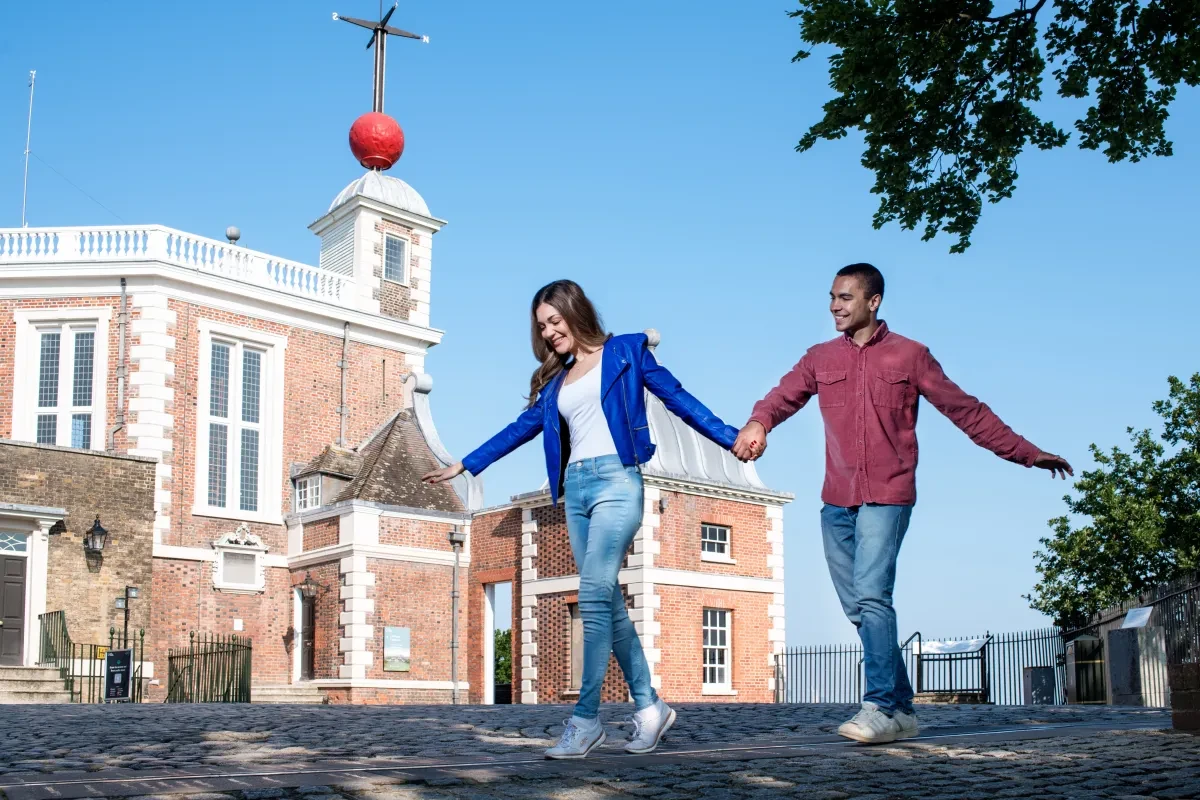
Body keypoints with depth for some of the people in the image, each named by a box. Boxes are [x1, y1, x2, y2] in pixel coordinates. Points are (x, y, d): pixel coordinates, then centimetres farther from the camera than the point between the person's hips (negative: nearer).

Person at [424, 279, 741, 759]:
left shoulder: (625, 351, 6)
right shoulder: (555, 380, 20)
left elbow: (676, 397, 3)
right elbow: (521, 428, 25)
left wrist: (730, 438, -5)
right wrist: (465, 465, 27)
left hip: (616, 482, -6)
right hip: (575, 489, 6)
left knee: (594, 597, -16)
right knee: (607, 602, 5)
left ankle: (586, 720, -16)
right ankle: (649, 706, 13)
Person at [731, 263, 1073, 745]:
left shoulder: (909, 355, 4)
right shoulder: (821, 358, 12)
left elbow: (966, 411, 7)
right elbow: (783, 397, -4)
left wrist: (1026, 453, 5)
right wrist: (757, 424, -28)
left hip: (886, 497, -5)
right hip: (836, 502, 5)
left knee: (871, 595, -19)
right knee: (858, 608, 7)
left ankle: (881, 708, -17)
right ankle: (901, 709, 16)